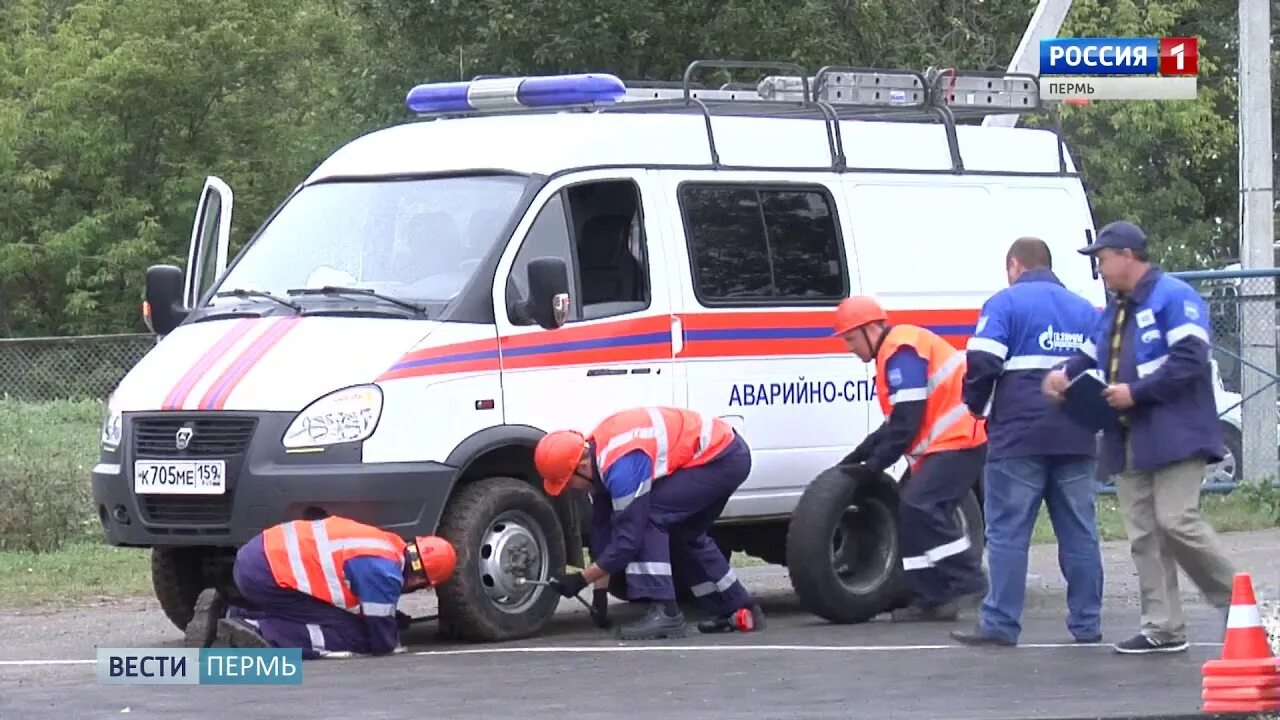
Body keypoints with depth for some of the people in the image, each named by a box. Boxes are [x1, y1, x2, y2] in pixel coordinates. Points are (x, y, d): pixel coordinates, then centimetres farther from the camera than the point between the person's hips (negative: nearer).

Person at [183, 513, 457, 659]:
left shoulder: (385, 544, 16)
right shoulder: (384, 572, -12)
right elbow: (381, 643, -2)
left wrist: (394, 620, 34)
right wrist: (392, 644, 18)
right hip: (267, 573, -10)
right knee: (350, 636, -8)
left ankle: (227, 615, 10)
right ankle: (254, 633, -18)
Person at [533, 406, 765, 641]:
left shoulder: (621, 467, -28)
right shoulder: (596, 453, 2)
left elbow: (628, 540, -23)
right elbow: (602, 525, 10)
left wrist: (581, 580, -14)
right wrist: (600, 592, 12)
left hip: (722, 459, -10)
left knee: (648, 515, -17)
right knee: (685, 534, 24)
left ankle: (664, 613, -16)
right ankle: (741, 611, 33)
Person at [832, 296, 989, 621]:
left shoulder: (901, 350, -13)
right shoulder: (893, 353, 21)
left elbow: (908, 420, -17)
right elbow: (896, 422, 25)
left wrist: (875, 464, -10)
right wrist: (858, 456, 19)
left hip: (959, 439, -11)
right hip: (949, 441, 11)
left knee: (919, 507, -20)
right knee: (913, 511, 8)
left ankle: (967, 583, -17)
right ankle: (933, 598, 8)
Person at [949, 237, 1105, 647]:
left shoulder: (1005, 304, -2)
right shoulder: (1086, 310, 16)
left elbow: (982, 364, -11)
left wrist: (978, 406, 6)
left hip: (1019, 437, -5)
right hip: (1076, 439, 5)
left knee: (1008, 531, -2)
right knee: (1079, 532, 9)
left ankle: (1000, 624, -5)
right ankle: (1087, 623, 10)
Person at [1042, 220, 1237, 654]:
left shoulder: (1174, 298, -9)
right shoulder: (1114, 313, 19)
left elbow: (1189, 359, -19)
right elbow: (1091, 358, 22)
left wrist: (1135, 392, -20)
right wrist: (1066, 374, -1)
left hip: (1174, 435, -9)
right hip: (1128, 440, 9)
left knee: (1176, 521, -16)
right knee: (1143, 536, 4)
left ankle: (1236, 600, 0)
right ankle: (1163, 628, 6)